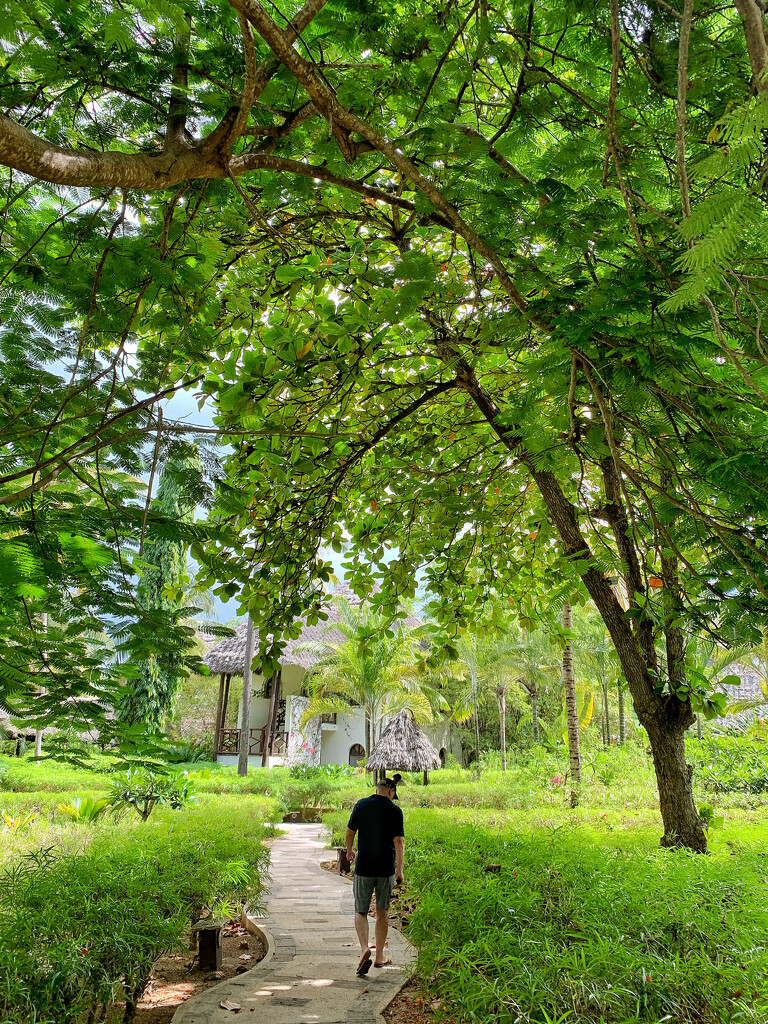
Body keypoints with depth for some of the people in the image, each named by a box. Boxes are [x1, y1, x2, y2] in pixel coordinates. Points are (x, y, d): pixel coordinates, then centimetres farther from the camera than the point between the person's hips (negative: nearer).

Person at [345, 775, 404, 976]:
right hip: (386, 869, 0)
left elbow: (350, 833, 4)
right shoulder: (394, 811, -7)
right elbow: (399, 841, -13)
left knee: (361, 912, 10)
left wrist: (349, 851, 22)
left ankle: (364, 948, -12)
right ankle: (380, 956, 21)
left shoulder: (361, 805, -3)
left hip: (363, 868, 0)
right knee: (382, 912, 15)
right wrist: (399, 869, -12)